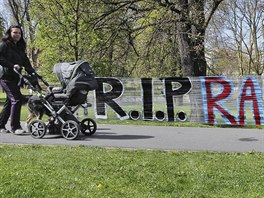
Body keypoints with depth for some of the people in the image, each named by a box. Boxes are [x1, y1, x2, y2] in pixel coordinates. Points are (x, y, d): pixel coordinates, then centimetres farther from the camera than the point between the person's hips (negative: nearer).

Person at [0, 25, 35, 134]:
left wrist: (33, 73, 2)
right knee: (17, 99, -17)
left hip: (15, 78, 8)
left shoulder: (20, 48, 19)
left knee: (10, 101, 10)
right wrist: (12, 65, -22)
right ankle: (15, 127, -13)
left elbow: (26, 62, 14)